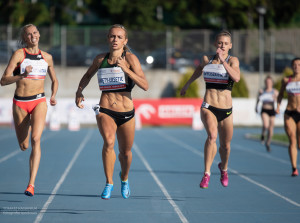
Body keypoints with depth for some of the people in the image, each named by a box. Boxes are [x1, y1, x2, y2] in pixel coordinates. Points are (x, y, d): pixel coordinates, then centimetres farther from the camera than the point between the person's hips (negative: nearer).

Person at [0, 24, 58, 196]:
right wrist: (22, 75, -24)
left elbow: (55, 80, 24)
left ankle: (31, 184, -24)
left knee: (35, 139, -21)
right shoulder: (19, 54, -2)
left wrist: (53, 96, 5)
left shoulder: (47, 57, 8)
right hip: (20, 102, 0)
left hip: (39, 101, 0)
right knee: (24, 146, 7)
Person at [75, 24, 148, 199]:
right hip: (105, 111, 0)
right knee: (109, 141, -28)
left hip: (126, 113, 0)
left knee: (125, 152, 14)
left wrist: (126, 69, -25)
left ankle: (124, 178, 46)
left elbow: (145, 86, -16)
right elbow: (88, 75, 26)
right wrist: (79, 91, 9)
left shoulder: (130, 58, -6)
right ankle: (109, 183, -16)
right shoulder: (100, 59, 3)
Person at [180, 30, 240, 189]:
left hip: (226, 110, 0)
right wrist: (187, 85, 39)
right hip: (208, 107, 0)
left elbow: (236, 78, -24)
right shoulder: (207, 60, 5)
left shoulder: (233, 61, -3)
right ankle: (206, 174, -27)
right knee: (212, 135, -28)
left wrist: (223, 61, -30)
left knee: (225, 146, 13)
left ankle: (223, 168, 46)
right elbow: (200, 68, 30)